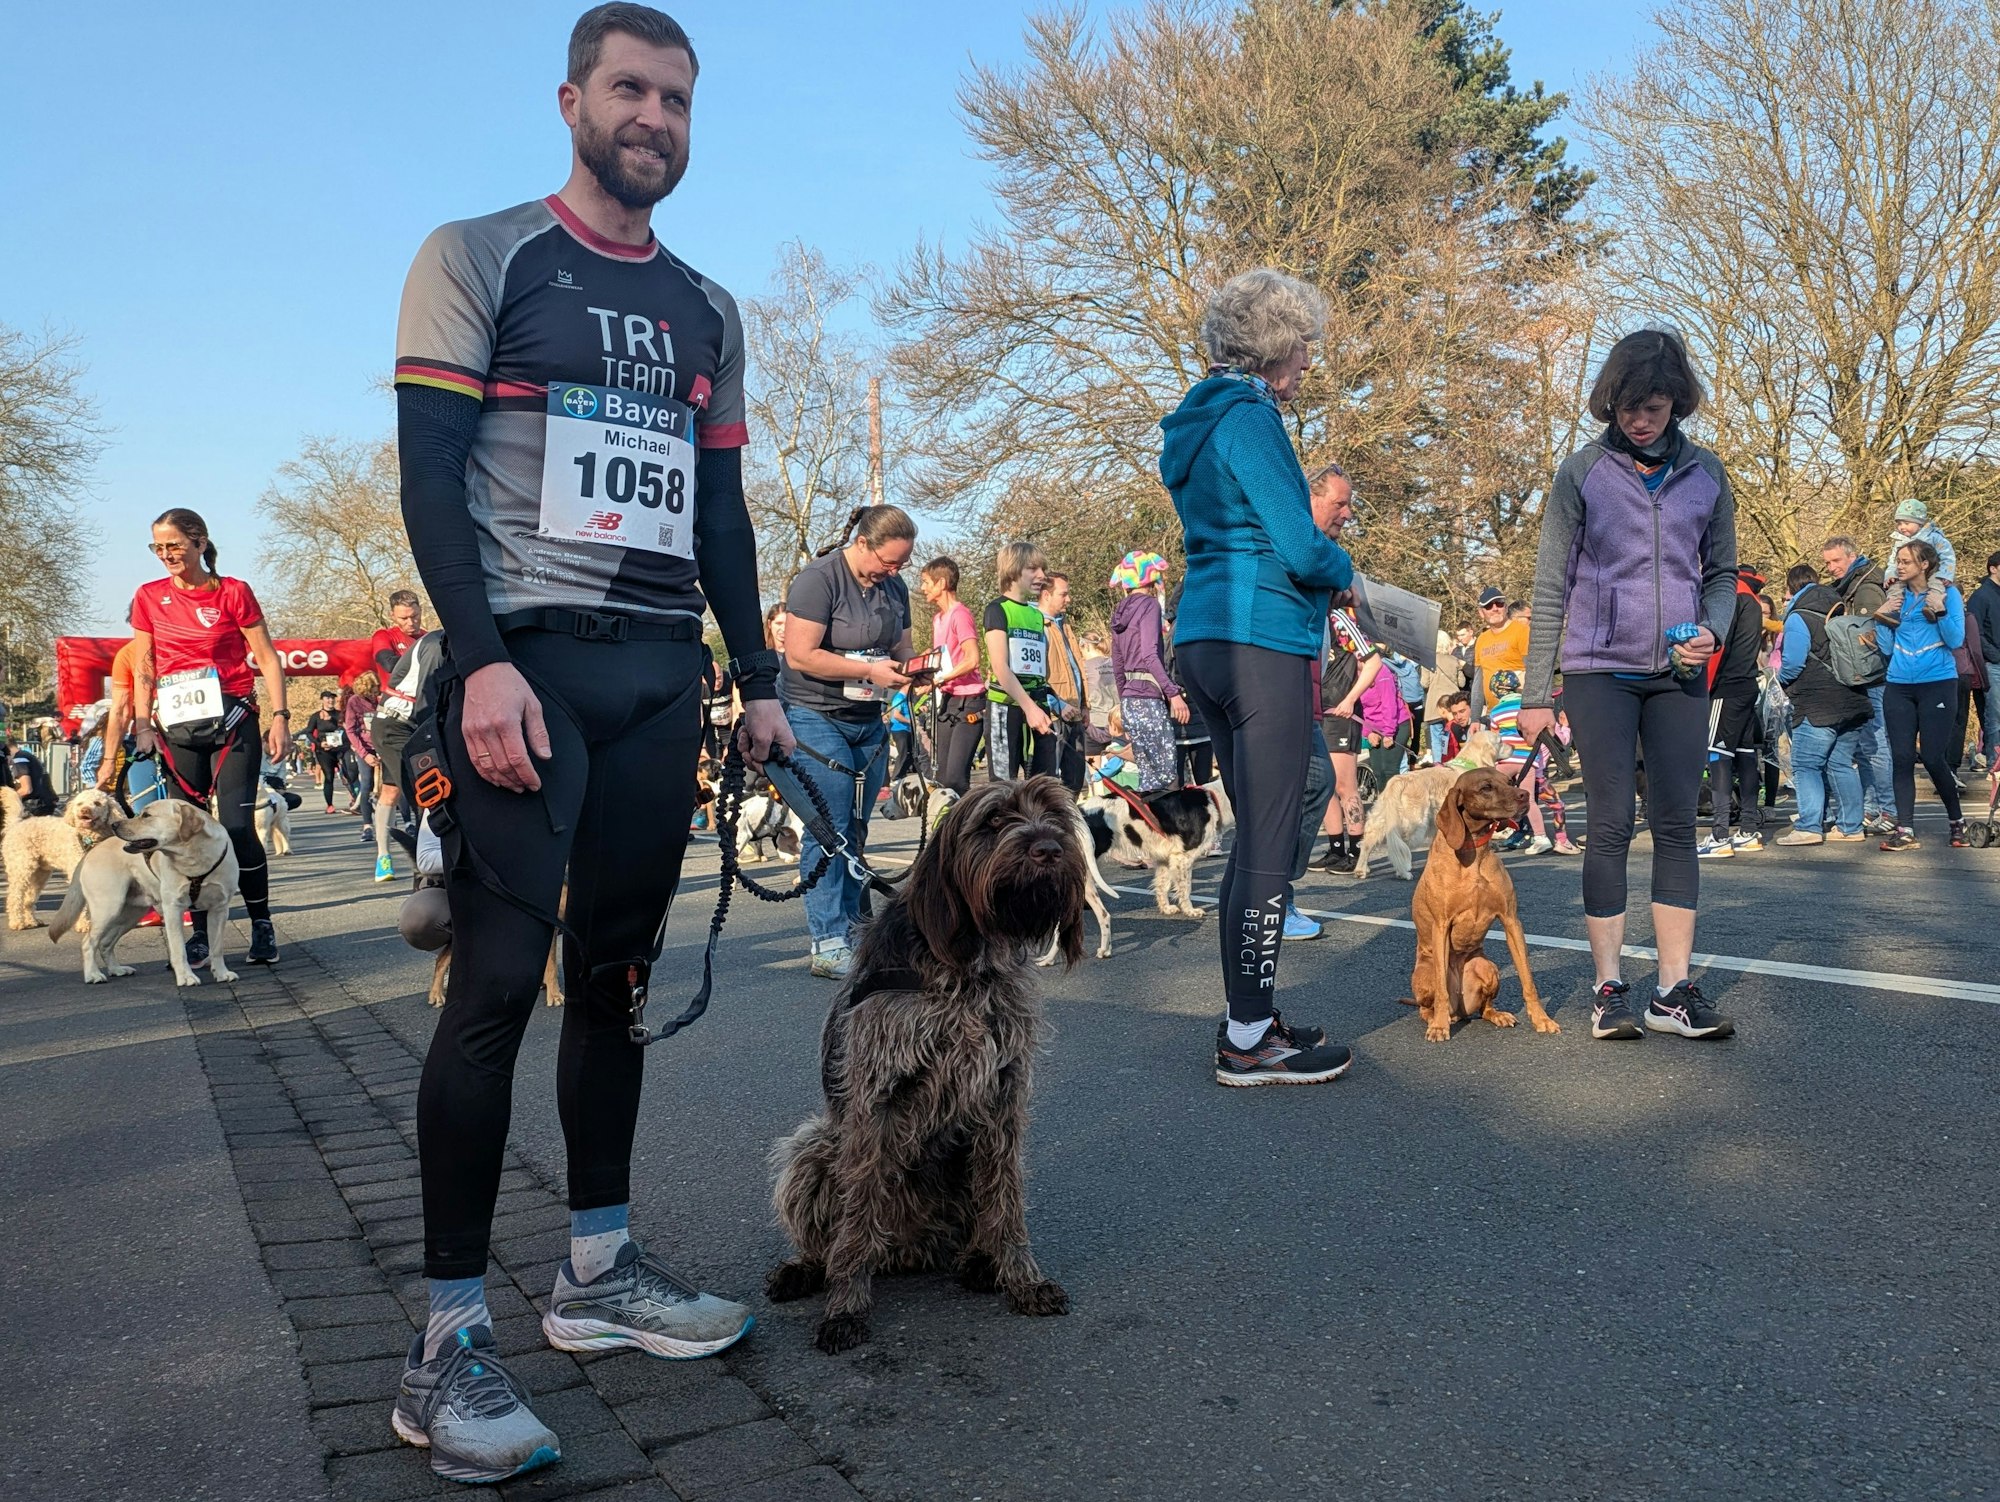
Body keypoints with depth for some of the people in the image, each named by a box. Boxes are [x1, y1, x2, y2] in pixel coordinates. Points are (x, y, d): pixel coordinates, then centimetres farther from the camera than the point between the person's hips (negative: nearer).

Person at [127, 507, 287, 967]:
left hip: (231, 721, -3)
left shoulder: (234, 593, 0)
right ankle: (200, 932, 11)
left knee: (237, 826, -10)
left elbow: (267, 658, 1)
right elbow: (143, 668, 12)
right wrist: (143, 725, 3)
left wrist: (279, 717, -7)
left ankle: (261, 925, 3)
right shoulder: (149, 597, 8)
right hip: (177, 727, 3)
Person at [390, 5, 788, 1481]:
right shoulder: (479, 259, 3)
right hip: (527, 659, -5)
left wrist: (759, 678, 12)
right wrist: (482, 661, -18)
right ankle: (451, 1333, -2)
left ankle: (597, 1269, 19)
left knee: (619, 968, 8)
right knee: (500, 974, -10)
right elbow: (429, 475, -6)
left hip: (664, 674, 5)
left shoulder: (708, 312, 18)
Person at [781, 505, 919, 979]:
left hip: (869, 724, 7)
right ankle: (829, 945, -8)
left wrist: (910, 667, -5)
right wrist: (870, 671, -21)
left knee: (855, 833, 9)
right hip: (818, 720, -7)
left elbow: (901, 649, 20)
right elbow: (800, 655, -20)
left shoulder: (893, 587, 9)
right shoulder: (819, 578, -14)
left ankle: (850, 930, 17)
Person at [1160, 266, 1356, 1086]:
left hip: (1203, 640, 10)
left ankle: (1247, 1016, 22)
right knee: (1270, 843, -5)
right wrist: (1345, 571, 6)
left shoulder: (1198, 421, 19)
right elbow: (1299, 548, -16)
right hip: (1258, 641, -10)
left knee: (1255, 835, 15)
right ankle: (1249, 1041, 1)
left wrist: (1305, 647, 18)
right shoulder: (1249, 415, -10)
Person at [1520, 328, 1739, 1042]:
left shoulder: (1705, 474, 8)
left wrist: (1713, 630, -6)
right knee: (1610, 827, -3)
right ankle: (1608, 989, 5)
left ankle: (1674, 990, 7)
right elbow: (1551, 587, 0)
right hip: (1599, 669, -3)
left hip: (1678, 675, 3)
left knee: (1677, 825, 2)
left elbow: (1722, 573, 16)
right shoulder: (1582, 472, 0)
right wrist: (1536, 691, -4)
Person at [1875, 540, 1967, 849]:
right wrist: (1882, 617, 0)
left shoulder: (1947, 593, 0)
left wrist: (1940, 609, -18)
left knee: (1933, 758, -4)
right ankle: (1905, 831, 0)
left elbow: (1956, 640, -8)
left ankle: (1957, 820, 18)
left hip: (1937, 684, -4)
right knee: (1902, 758, -1)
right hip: (1899, 687, 4)